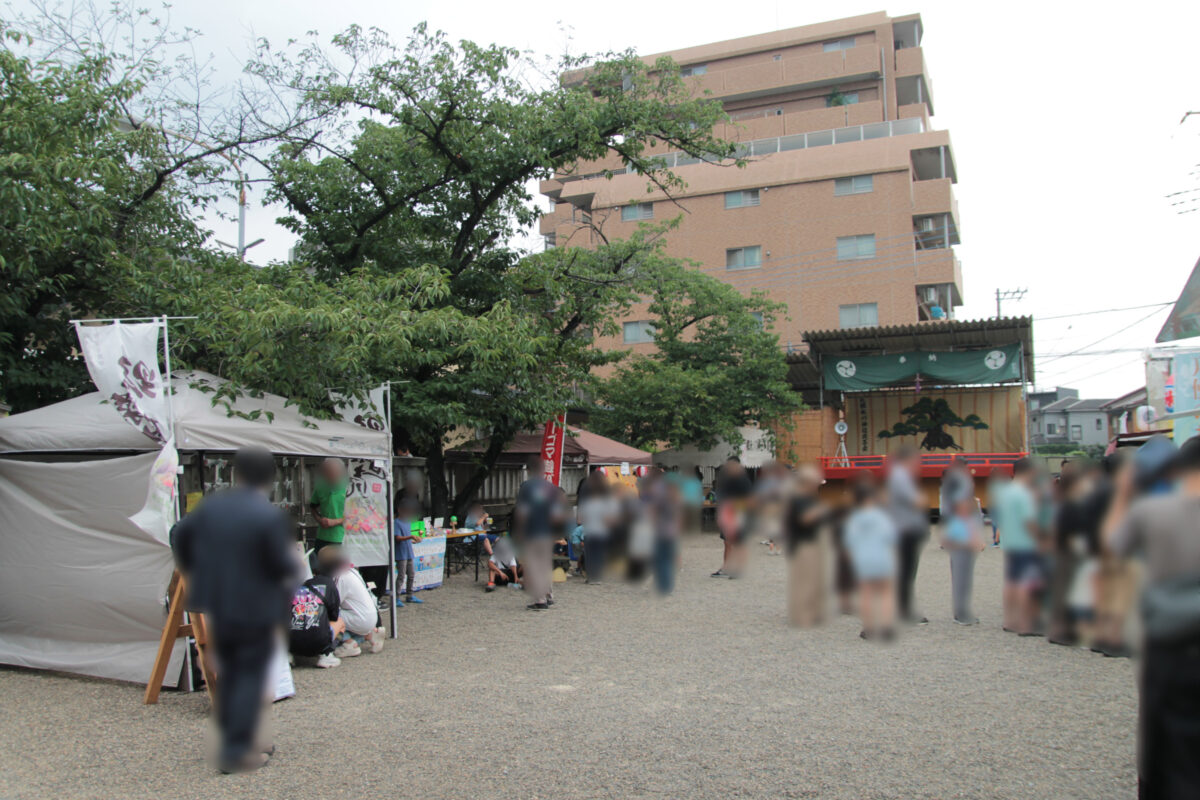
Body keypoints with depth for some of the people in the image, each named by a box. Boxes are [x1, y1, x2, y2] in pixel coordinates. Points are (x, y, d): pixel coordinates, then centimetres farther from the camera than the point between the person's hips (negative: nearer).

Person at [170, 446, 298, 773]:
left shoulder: (210, 506, -1)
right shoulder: (271, 517, -18)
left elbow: (180, 535, 9)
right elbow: (283, 565, -17)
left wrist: (190, 571, 22)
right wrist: (293, 565, 5)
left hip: (217, 608, 6)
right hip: (256, 611, -6)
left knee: (229, 675, 18)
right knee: (251, 678, 5)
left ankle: (230, 742, 28)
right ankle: (237, 752, 8)